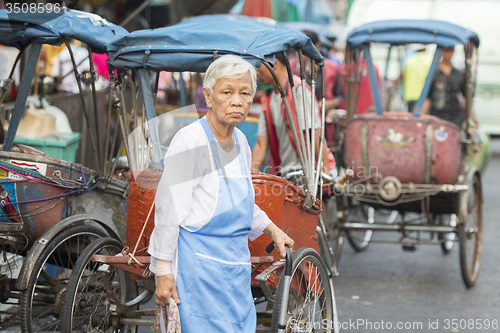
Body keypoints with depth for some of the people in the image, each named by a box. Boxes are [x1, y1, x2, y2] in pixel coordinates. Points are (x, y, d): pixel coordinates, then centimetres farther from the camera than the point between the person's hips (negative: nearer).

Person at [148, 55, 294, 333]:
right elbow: (168, 209, -15)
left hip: (236, 267, 8)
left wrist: (271, 229, 21)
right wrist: (163, 272, -16)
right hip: (199, 265, -8)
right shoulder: (191, 140, -14)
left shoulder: (241, 142, 9)